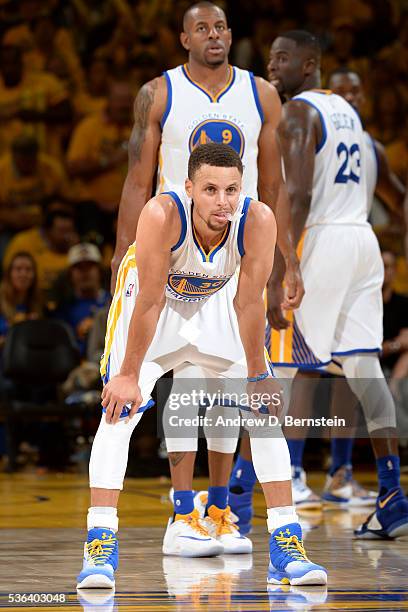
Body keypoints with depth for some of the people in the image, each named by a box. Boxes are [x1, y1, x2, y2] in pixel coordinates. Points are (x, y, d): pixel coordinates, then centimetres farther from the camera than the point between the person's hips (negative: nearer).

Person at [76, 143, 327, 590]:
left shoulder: (258, 221, -31)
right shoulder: (162, 215, -37)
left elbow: (248, 304, -20)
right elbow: (150, 302, -29)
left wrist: (256, 376, -13)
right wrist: (129, 376, -23)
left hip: (217, 303, 3)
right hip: (155, 297, -2)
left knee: (267, 407, -4)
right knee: (119, 409, -16)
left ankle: (286, 546, 0)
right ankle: (99, 546, -13)